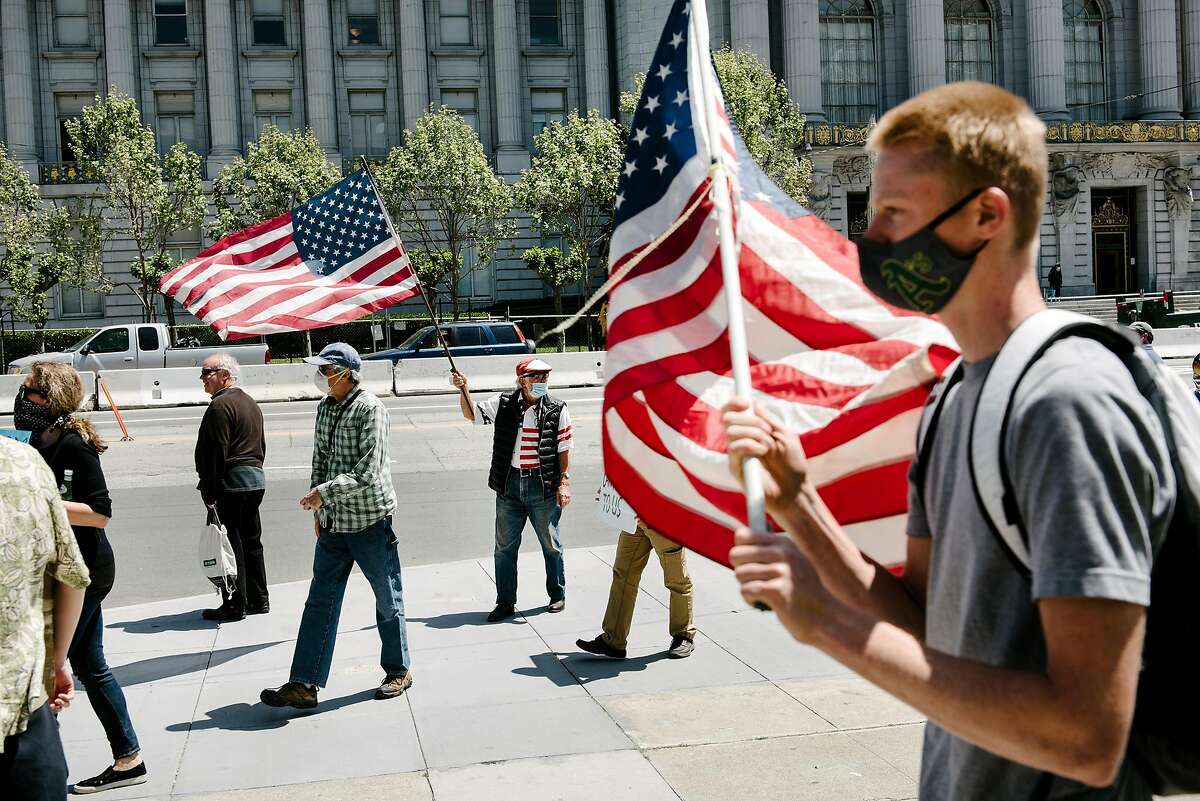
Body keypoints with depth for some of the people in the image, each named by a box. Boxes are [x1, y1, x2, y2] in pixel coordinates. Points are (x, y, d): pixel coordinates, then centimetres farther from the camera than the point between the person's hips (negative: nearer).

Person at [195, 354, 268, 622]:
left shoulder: (221, 404, -13)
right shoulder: (251, 403, 18)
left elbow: (216, 452, -18)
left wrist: (209, 492, -15)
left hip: (232, 482, -10)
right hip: (256, 479, 10)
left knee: (230, 543, -3)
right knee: (251, 541, 15)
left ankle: (235, 605, 1)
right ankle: (258, 600, 20)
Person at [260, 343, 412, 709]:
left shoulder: (370, 409, -15)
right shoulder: (325, 408, 9)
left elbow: (368, 472, -21)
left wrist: (324, 491, -20)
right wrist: (318, 508, 14)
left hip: (370, 519, -7)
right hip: (334, 521, 7)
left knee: (387, 600, 8)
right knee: (320, 601, 5)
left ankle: (398, 671, 24)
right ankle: (304, 685, 7)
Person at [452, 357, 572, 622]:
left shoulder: (557, 409, -3)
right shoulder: (503, 403, 2)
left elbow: (564, 449, -1)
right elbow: (472, 414, 8)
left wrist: (564, 482, -6)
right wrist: (464, 389, -8)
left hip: (543, 486, -2)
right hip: (509, 485, 2)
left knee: (551, 544, 10)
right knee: (504, 546, 7)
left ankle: (557, 595, 27)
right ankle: (505, 603, 18)